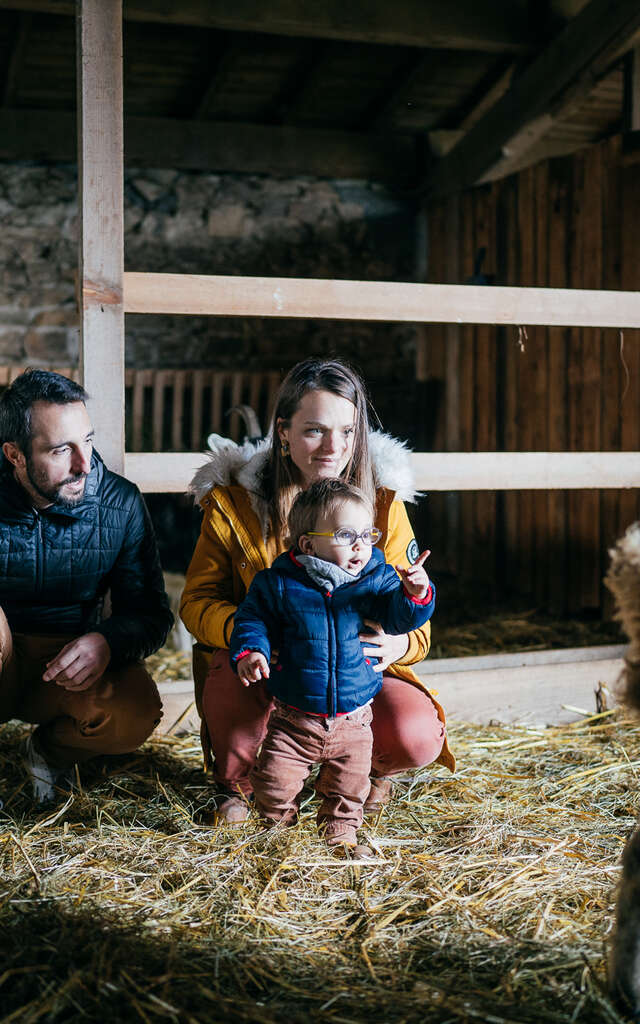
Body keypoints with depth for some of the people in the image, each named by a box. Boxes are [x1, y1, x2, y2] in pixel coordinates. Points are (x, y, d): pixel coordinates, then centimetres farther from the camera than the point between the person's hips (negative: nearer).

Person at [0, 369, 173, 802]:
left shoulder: (121, 504, -8)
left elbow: (151, 613, -5)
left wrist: (108, 641, -29)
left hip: (69, 667, 1)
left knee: (136, 708, -30)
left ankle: (52, 750, 6)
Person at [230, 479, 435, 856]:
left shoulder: (376, 578, -5)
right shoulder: (279, 584, -10)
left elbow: (399, 617, -12)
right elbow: (253, 620, -2)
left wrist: (415, 595, -32)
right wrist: (249, 652, -21)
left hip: (353, 720, 2)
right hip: (295, 718, -1)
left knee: (349, 783, 13)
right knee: (275, 781, 2)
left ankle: (341, 829, 40)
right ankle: (278, 823, 33)